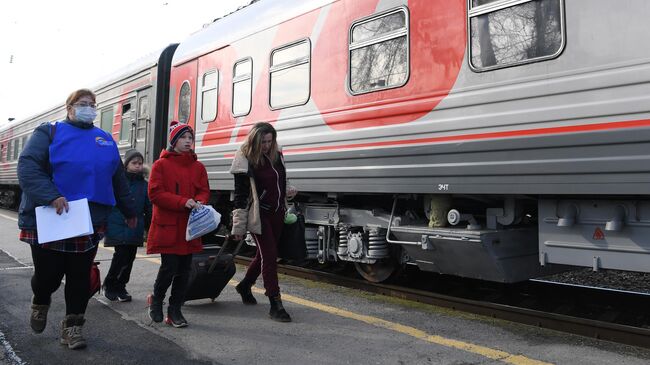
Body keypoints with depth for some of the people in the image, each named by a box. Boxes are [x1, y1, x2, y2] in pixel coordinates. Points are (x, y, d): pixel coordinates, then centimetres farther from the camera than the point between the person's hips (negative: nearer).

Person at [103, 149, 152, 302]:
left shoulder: (144, 184, 8)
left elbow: (148, 209, 12)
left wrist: (150, 228, 10)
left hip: (135, 230, 4)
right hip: (117, 228, -4)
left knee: (129, 258, 9)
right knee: (121, 256, -9)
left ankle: (120, 287, 25)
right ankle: (109, 285, 13)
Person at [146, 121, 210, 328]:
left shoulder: (198, 167, 10)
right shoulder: (161, 165, -2)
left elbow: (204, 191, 10)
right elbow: (155, 193, -9)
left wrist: (199, 202, -13)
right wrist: (183, 202, -19)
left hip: (190, 226, 4)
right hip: (167, 226, -4)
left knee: (184, 271, 7)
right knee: (169, 267, -5)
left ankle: (175, 310, 21)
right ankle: (156, 299, 24)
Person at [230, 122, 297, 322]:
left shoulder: (277, 155, 7)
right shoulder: (245, 160, -12)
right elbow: (240, 194, -12)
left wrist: (287, 191, 1)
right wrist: (238, 226, -14)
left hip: (276, 213, 7)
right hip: (259, 215, -7)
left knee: (264, 254, 17)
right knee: (270, 255, -7)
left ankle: (244, 286, 40)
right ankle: (275, 305, -1)